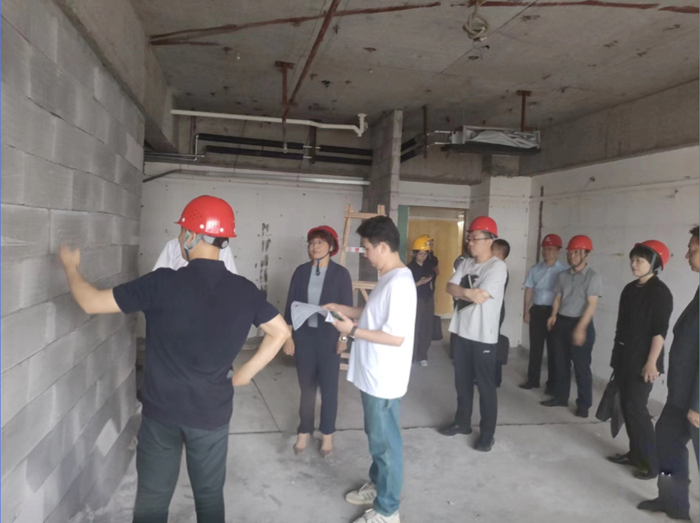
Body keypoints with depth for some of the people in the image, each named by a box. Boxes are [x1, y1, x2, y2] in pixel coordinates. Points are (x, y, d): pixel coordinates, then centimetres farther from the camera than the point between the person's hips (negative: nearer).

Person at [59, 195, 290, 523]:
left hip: (161, 411, -2)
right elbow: (280, 331, 2)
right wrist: (245, 374, 6)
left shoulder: (163, 283, -18)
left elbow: (91, 303, -11)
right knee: (210, 496, 19)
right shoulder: (244, 291, -8)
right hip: (212, 413, 2)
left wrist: (71, 267, 8)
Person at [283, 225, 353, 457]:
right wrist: (288, 336, 0)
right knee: (306, 386, 12)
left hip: (329, 338, -2)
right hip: (304, 335, 2)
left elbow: (347, 307, -3)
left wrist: (344, 337, -7)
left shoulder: (341, 274, -6)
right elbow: (290, 305, 3)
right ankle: (304, 432, 28)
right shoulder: (301, 271, 1)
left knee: (328, 386, 10)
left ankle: (327, 434, 26)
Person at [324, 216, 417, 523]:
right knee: (376, 436, 24)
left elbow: (396, 337, -27)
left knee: (385, 442, 6)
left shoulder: (400, 283, -24)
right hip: (373, 375, 10)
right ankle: (377, 486, 43)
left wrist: (353, 330, -19)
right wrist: (342, 309, 10)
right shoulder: (388, 278, 7)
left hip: (384, 379, -10)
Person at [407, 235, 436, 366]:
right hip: (416, 301, -5)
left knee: (427, 329, 5)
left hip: (428, 300, 5)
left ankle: (422, 356, 17)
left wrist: (433, 300, 15)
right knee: (414, 329, -5)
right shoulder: (410, 268, -8)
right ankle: (411, 356, 5)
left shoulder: (428, 266, 9)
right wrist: (420, 283, -23)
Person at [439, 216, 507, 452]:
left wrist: (461, 291, -9)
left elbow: (481, 296, -23)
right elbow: (449, 287, -3)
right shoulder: (465, 264, 8)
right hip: (462, 332, 7)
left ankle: (487, 434, 18)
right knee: (462, 382, 18)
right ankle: (462, 422, 34)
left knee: (486, 386, 5)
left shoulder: (497, 266, -13)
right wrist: (469, 292, -18)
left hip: (484, 336, -7)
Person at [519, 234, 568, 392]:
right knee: (535, 346, 13)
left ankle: (552, 383, 18)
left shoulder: (563, 270, -8)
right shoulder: (535, 269, 6)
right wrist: (526, 311, 5)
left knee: (553, 349, 6)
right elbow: (529, 290, 8)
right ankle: (533, 379, 25)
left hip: (554, 311, -4)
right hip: (537, 310, 4)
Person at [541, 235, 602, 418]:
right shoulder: (563, 275, 9)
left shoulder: (593, 277, -9)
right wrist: (554, 315, -3)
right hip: (561, 322, 6)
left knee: (581, 366, 2)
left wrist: (580, 328, -22)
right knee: (561, 363, 13)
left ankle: (584, 404, 14)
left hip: (581, 324, -6)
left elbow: (592, 304, -15)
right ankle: (560, 397, 26)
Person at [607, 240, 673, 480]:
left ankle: (650, 463, 6)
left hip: (642, 361, -8)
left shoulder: (660, 292, -13)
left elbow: (660, 331, -17)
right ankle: (635, 453, 24)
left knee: (636, 408, -6)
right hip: (623, 357, 8)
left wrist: (651, 362, -20)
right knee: (626, 406, 12)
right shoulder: (630, 289, 9)